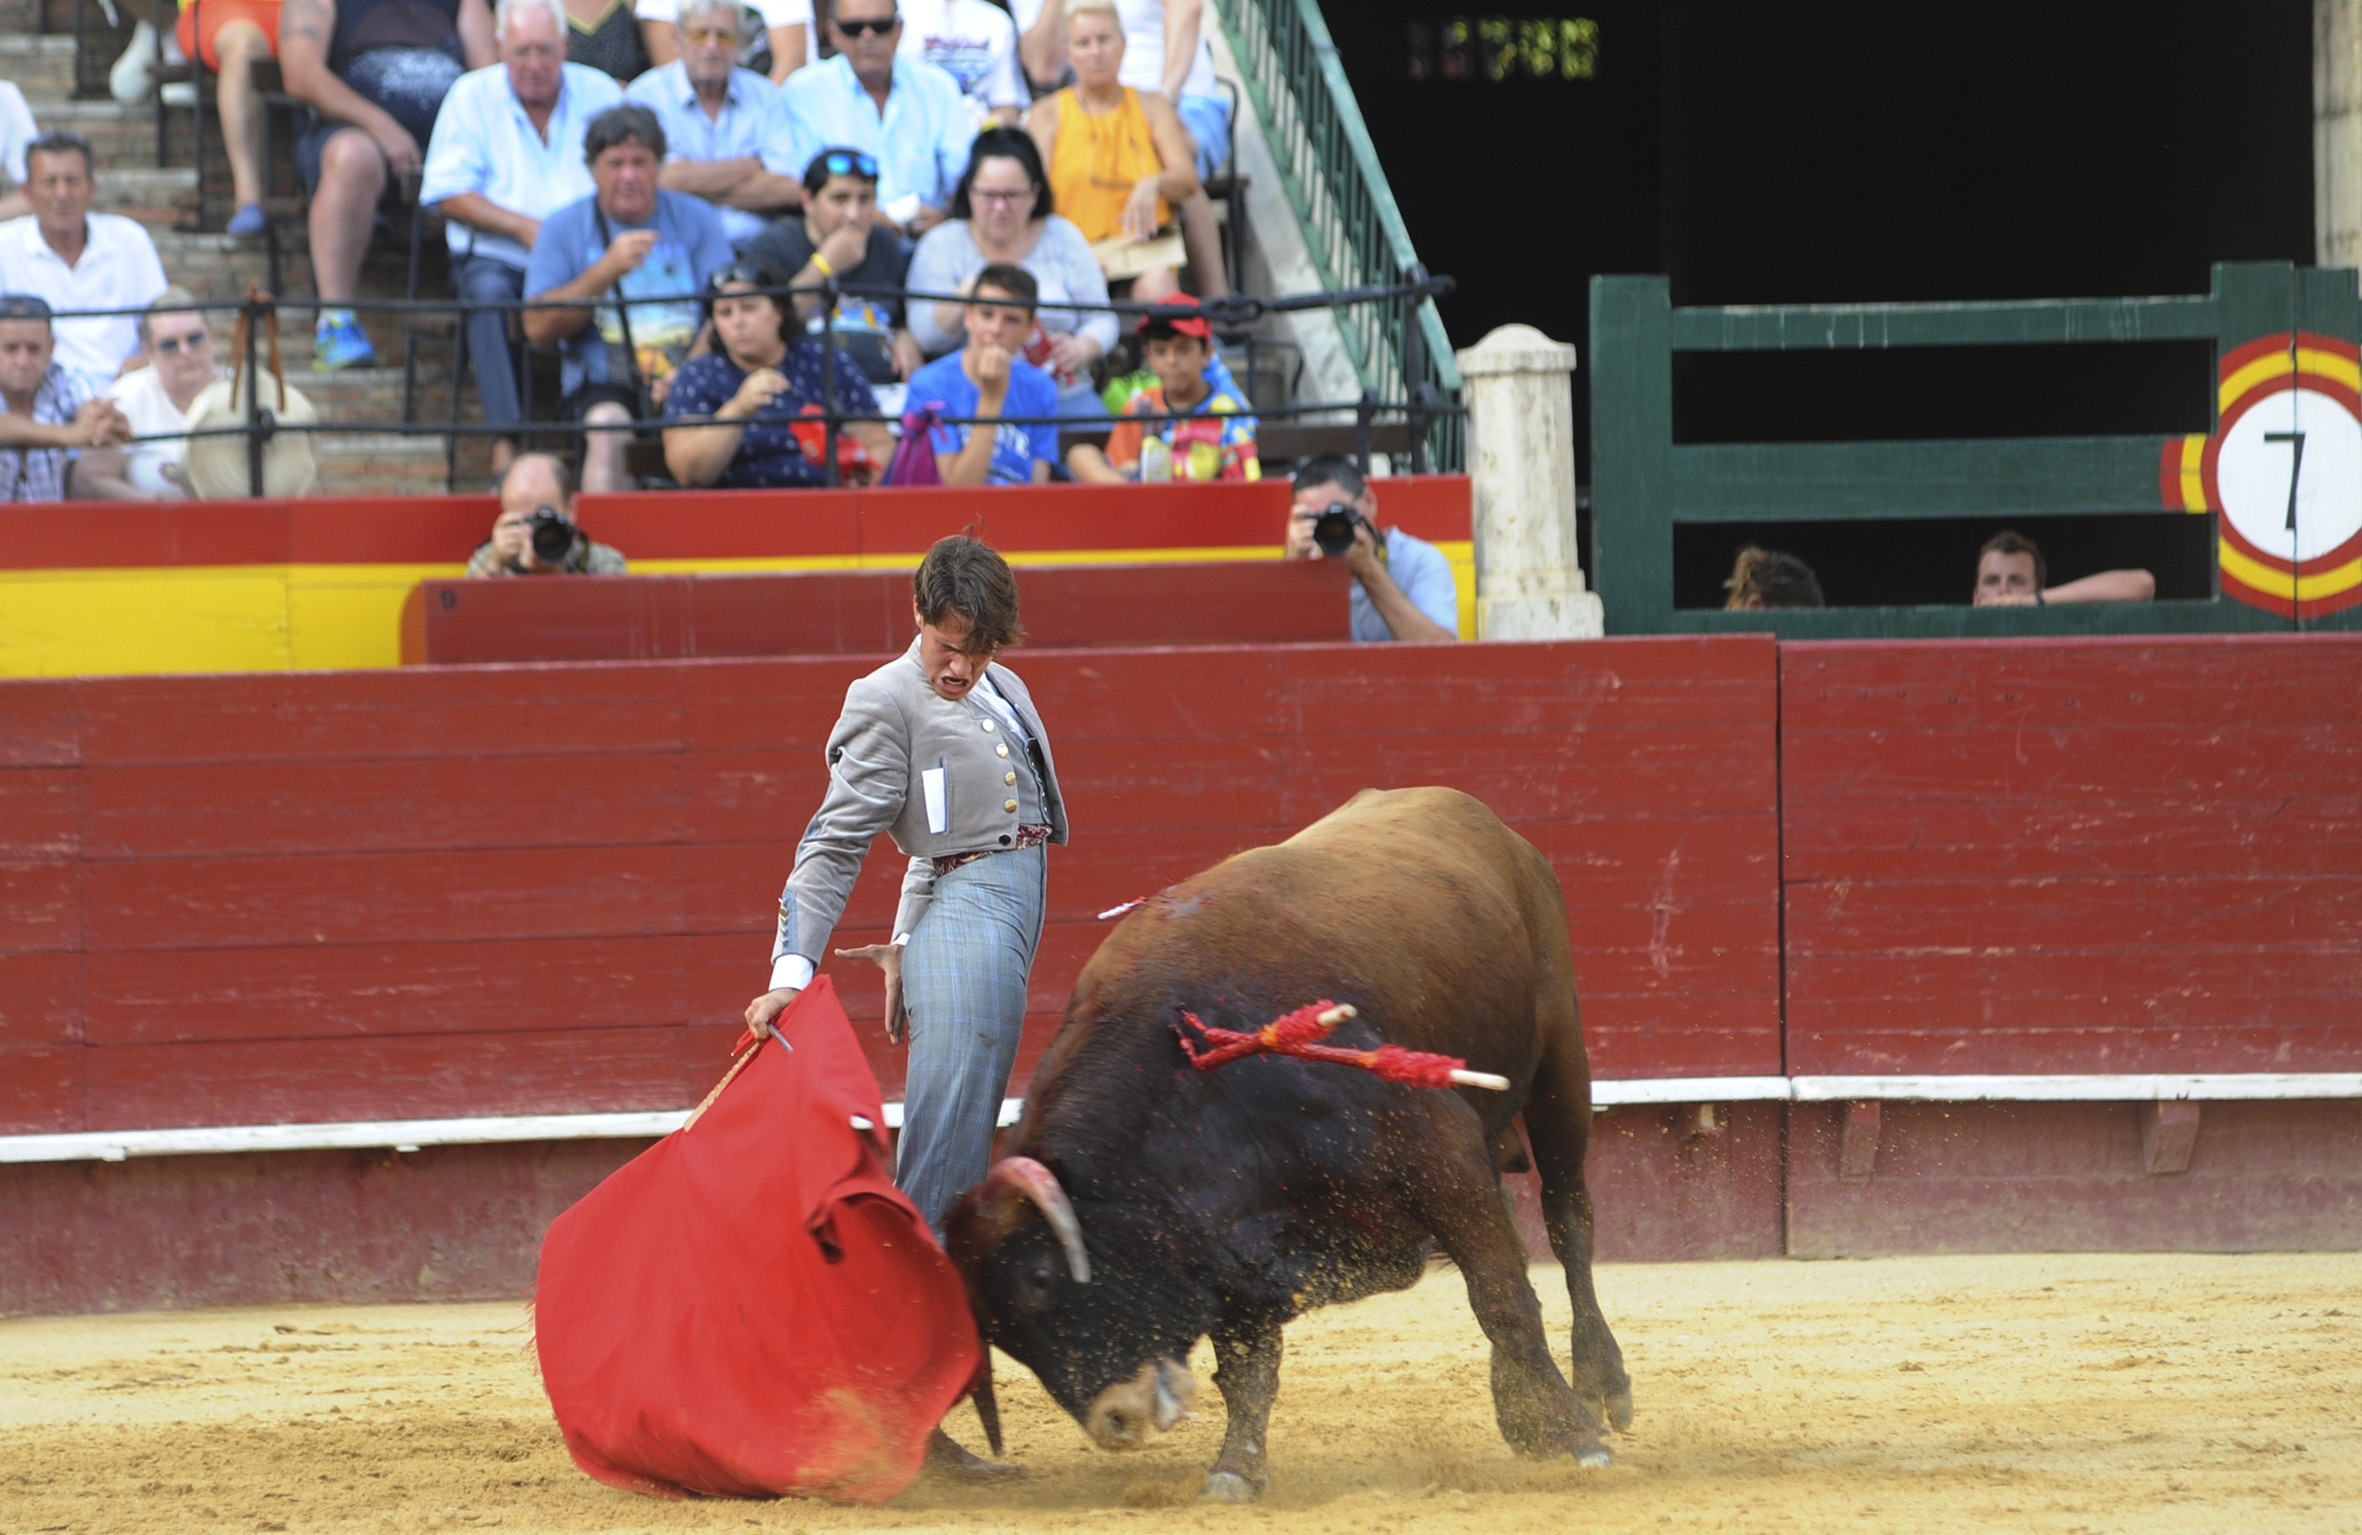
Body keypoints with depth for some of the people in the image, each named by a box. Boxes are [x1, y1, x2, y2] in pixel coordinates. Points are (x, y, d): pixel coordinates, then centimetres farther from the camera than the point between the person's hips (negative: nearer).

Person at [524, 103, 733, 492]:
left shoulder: (695, 219, 11)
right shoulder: (563, 229, 8)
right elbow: (537, 328, -3)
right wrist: (605, 272, -14)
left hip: (687, 386, 1)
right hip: (603, 388, -1)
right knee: (609, 427, -35)